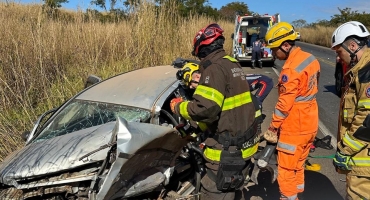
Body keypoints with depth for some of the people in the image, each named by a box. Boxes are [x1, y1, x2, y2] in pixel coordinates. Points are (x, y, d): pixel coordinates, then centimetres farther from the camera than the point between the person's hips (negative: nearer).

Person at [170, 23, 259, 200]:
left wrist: (179, 107, -11)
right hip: (244, 140, 10)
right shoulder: (233, 63, 12)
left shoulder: (215, 68, -18)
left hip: (227, 147, -10)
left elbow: (205, 109, -29)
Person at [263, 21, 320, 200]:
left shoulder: (291, 69, -23)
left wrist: (273, 127, -11)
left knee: (286, 170, 5)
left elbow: (285, 103, -21)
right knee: (297, 166, 23)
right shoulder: (310, 59, 4)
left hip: (294, 127, -9)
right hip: (309, 123, 9)